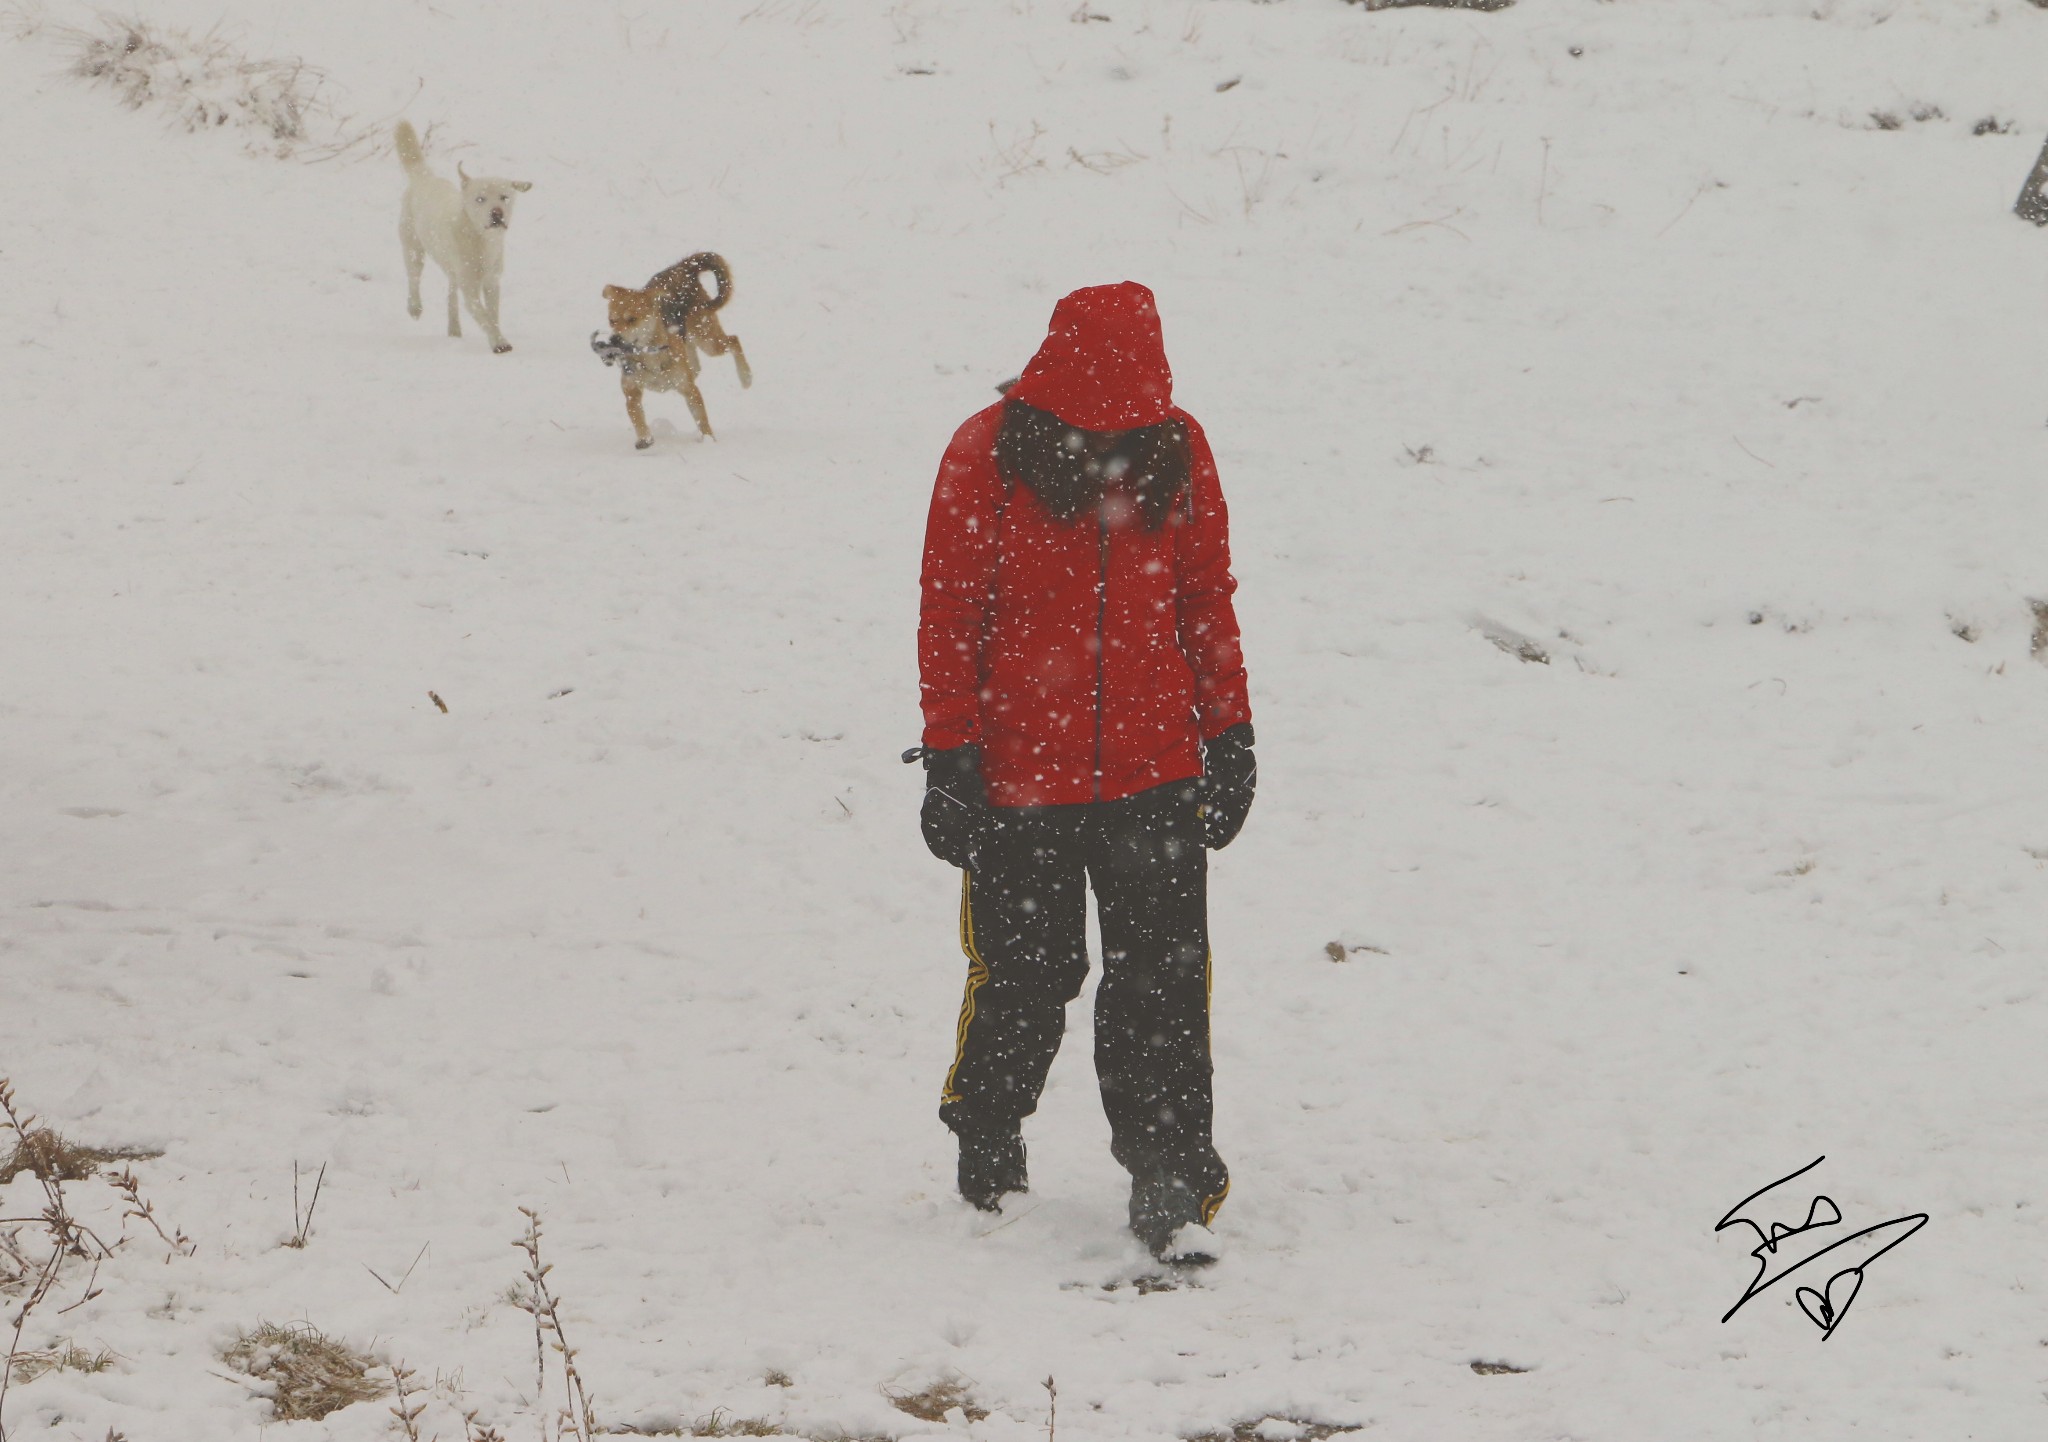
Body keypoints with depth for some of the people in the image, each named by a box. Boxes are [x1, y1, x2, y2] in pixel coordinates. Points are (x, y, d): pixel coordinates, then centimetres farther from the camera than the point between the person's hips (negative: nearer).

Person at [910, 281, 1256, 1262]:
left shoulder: (1178, 451, 1)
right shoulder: (987, 456, -8)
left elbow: (1208, 597, 11)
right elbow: (949, 616, -3)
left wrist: (1228, 732, 9)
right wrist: (949, 758, -5)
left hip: (1156, 770, 2)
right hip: (1021, 771, -2)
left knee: (1163, 978, -4)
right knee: (1024, 976, 7)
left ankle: (1171, 1186, 2)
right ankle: (987, 1145, 32)